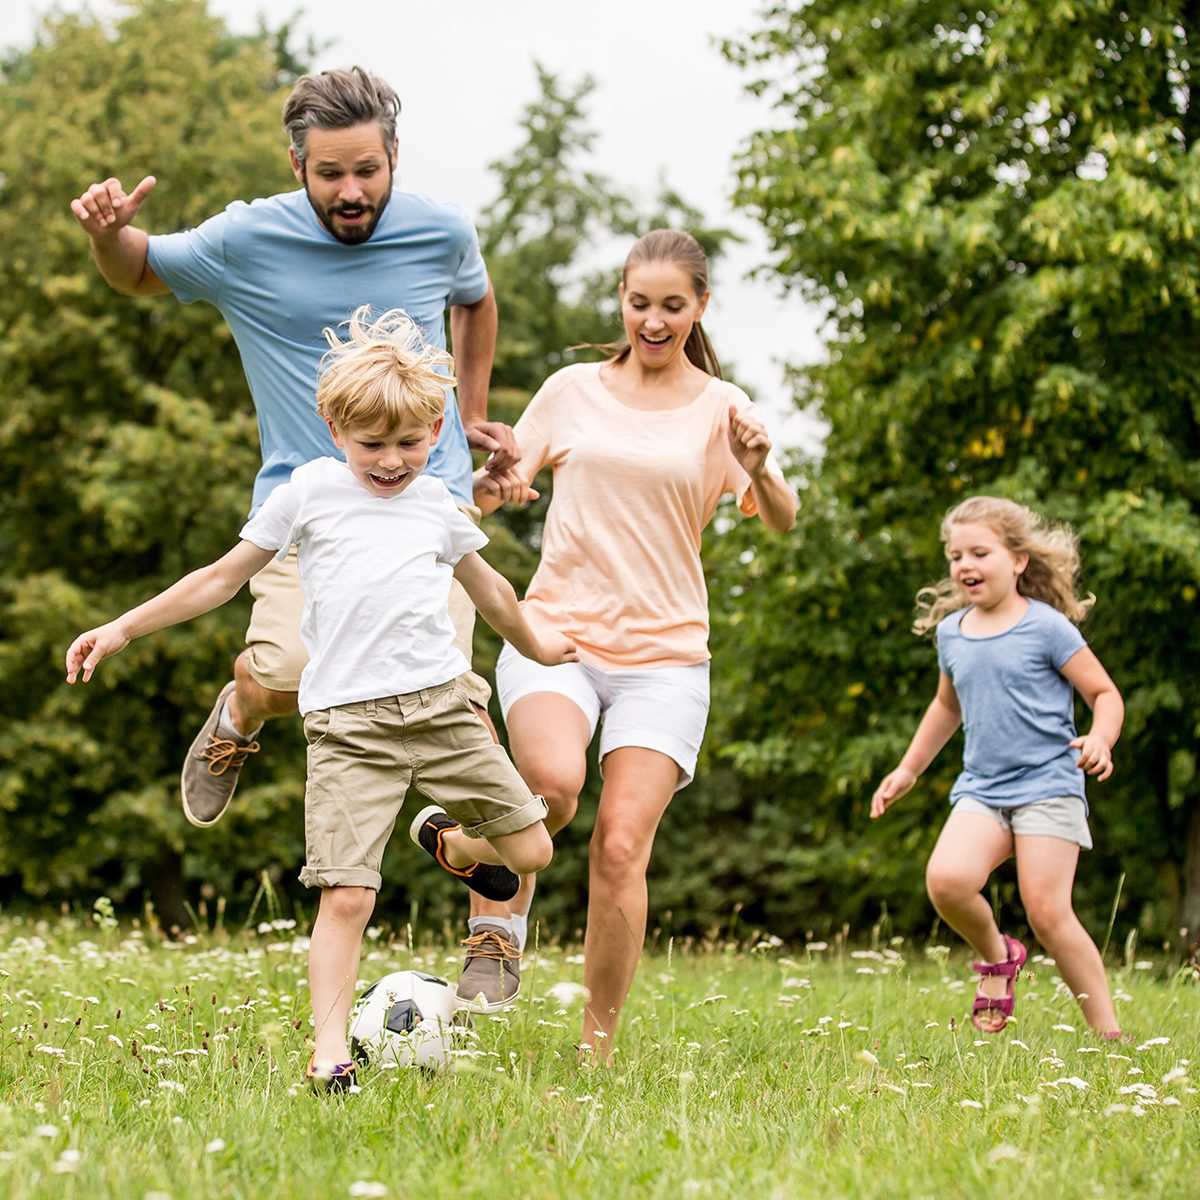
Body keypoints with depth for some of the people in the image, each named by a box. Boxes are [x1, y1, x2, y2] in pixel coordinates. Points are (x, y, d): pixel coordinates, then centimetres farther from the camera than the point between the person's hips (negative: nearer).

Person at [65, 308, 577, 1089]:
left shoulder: (435, 503, 15)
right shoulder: (311, 491, 6)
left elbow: (485, 584, 34)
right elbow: (224, 577, 12)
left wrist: (534, 643, 48)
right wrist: (123, 629, 10)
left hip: (441, 702, 3)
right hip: (347, 723, -3)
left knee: (531, 850, 3)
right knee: (347, 895, -14)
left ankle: (449, 842, 35)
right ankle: (330, 1052, -5)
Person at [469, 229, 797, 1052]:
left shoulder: (721, 409, 5)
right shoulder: (573, 391, 10)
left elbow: (782, 521, -8)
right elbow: (493, 490, 15)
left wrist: (760, 471, -30)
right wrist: (492, 482, -9)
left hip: (665, 655, 0)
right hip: (556, 632, 0)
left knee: (622, 848, -11)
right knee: (555, 779, -31)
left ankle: (598, 1046, 3)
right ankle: (501, 920, -4)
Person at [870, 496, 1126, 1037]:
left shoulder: (1046, 627, -4)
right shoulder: (951, 632, 12)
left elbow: (1105, 694, -1)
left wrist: (1100, 739, -22)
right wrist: (908, 769, 32)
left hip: (1048, 785, -4)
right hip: (981, 789, 5)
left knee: (1047, 911, -14)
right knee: (946, 880, -23)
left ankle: (1107, 1030, 0)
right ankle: (996, 956, 7)